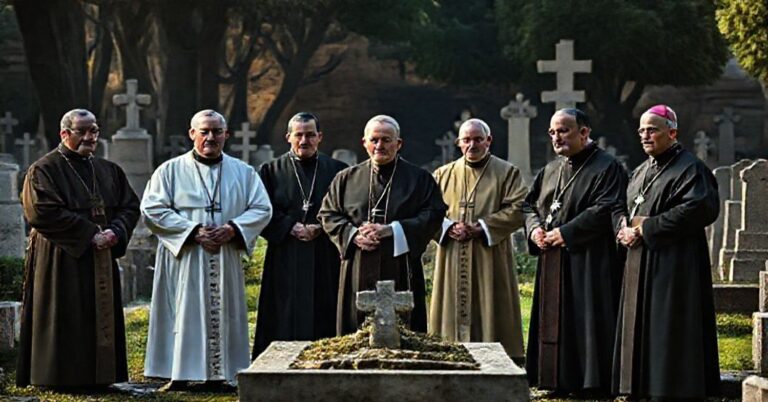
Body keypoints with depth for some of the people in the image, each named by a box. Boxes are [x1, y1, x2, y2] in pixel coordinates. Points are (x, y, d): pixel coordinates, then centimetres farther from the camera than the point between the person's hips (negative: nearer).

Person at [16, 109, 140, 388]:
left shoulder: (108, 171, 15)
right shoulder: (44, 170, -5)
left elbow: (130, 206, 12)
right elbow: (44, 213, -16)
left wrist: (116, 232, -10)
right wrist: (90, 234, -18)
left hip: (101, 261, 6)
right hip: (62, 261, -6)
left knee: (101, 319, 6)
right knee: (66, 321, -6)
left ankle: (99, 375, 12)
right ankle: (62, 376, 0)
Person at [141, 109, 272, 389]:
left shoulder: (243, 172, 11)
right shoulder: (171, 171, 2)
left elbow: (262, 209, 7)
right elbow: (152, 209, -5)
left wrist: (233, 228, -11)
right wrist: (194, 231, -14)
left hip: (227, 260, 3)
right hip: (184, 260, -3)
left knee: (222, 314, 3)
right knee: (184, 313, -5)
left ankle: (218, 374, 8)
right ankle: (179, 374, -1)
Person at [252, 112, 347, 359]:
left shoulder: (336, 171, 9)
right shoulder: (273, 171, 9)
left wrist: (320, 228, -11)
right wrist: (291, 228, -11)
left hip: (325, 263, 1)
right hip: (285, 262, 0)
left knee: (323, 319, -2)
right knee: (286, 321, -3)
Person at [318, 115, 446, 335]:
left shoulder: (419, 178, 5)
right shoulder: (347, 178, 12)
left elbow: (434, 214, -3)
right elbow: (328, 214, 10)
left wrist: (391, 230, -13)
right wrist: (353, 234, -9)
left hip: (400, 270, -2)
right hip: (358, 272, 2)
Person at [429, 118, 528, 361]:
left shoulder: (507, 173, 5)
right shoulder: (443, 175, 14)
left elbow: (518, 210, -6)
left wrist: (481, 227, -14)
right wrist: (448, 227, -11)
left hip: (490, 261, -2)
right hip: (452, 265, 3)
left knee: (490, 317, -4)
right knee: (454, 314, 1)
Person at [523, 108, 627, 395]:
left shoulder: (606, 167, -7)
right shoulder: (551, 170, 17)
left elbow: (606, 210, -18)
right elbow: (530, 204, 20)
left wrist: (566, 233, -18)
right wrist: (534, 228, -2)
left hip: (588, 262, -8)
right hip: (552, 264, 8)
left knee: (586, 323, -6)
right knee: (553, 320, 8)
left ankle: (591, 381, -1)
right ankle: (559, 380, 15)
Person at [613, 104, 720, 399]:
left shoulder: (690, 168, -8)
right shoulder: (641, 172, 18)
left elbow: (698, 209, -21)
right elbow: (623, 208, 23)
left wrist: (645, 229, -18)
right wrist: (625, 228, -2)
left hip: (673, 263, -8)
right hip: (640, 265, 8)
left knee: (669, 328, -7)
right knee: (640, 327, 9)